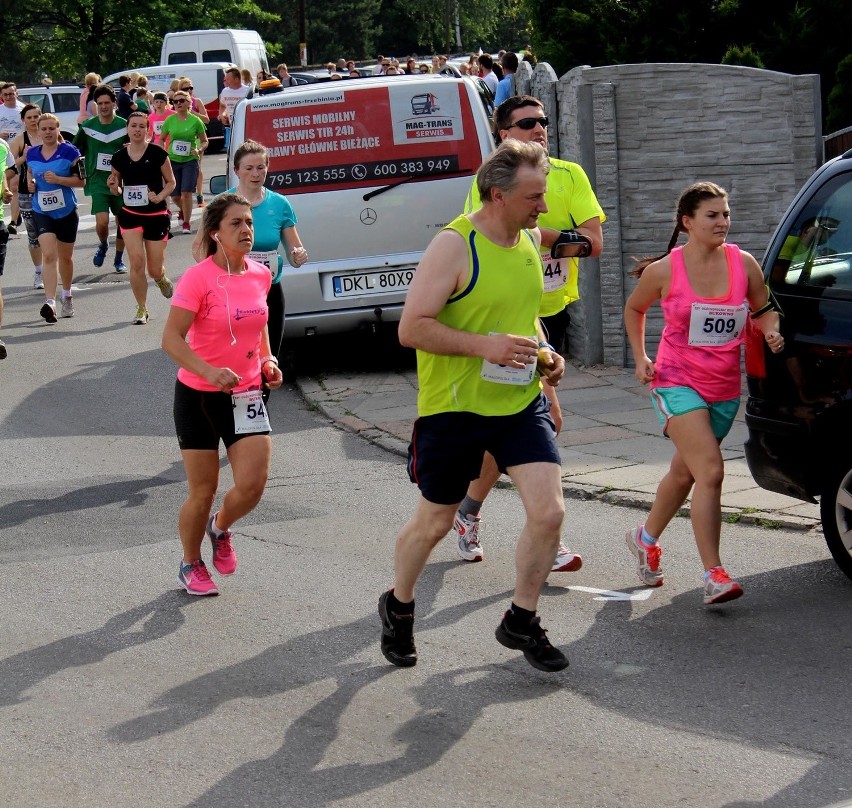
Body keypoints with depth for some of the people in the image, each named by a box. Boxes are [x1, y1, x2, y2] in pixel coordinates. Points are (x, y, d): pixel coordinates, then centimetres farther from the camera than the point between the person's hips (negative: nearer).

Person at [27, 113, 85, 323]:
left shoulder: (70, 152, -7)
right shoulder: (32, 153, 3)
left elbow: (81, 180, -8)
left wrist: (58, 179, -21)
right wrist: (30, 182, 1)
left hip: (66, 212, -1)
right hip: (42, 212, 1)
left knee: (65, 256, 15)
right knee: (49, 255, -16)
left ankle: (67, 296, 38)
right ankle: (50, 302, -25)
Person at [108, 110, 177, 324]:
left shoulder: (157, 154, -7)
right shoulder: (119, 157, 1)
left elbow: (171, 182, 1)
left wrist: (160, 196, -17)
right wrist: (114, 187, -9)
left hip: (156, 216, -1)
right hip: (130, 215, 1)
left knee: (155, 270, 3)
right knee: (137, 262, -12)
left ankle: (161, 279, 42)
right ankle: (141, 309, 4)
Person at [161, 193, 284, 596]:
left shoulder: (260, 275, 2)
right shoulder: (198, 279, -16)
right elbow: (171, 338, -19)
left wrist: (267, 359, 4)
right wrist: (209, 371, -32)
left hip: (246, 395, 4)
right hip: (199, 396, -4)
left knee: (253, 483, -8)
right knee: (203, 492, 3)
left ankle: (221, 528, 26)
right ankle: (191, 565, 28)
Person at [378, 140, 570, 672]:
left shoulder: (531, 239, 6)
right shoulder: (454, 246, -17)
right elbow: (411, 328, -20)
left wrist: (544, 353, 5)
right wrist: (484, 344, -28)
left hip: (521, 403, 5)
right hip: (454, 408, -5)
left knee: (549, 512, -9)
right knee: (434, 523, 10)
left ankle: (521, 621, 12)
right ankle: (398, 608, 37)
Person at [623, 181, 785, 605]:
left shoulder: (743, 264, -2)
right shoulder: (663, 271, -7)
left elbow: (763, 308, 13)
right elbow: (634, 309, 11)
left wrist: (771, 331, -8)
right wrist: (640, 357, 3)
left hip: (725, 387, 4)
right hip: (677, 382, -4)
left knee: (684, 473, 18)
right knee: (710, 471, -20)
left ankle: (646, 539, 44)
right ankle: (714, 576, -19)